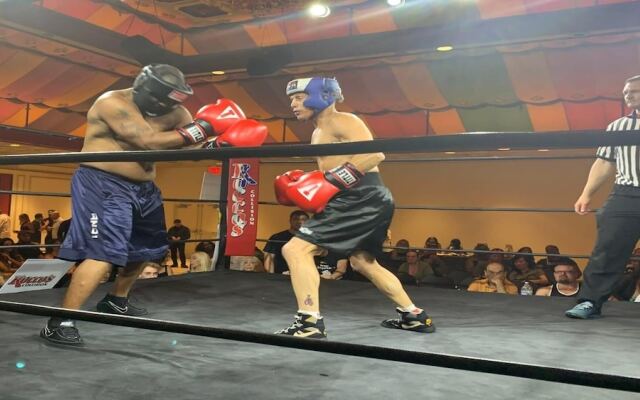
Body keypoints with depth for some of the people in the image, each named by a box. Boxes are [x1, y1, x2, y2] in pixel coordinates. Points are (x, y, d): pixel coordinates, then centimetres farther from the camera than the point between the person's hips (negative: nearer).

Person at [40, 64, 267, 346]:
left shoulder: (173, 112, 1)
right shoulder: (113, 103, -20)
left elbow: (195, 146, 2)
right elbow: (150, 142, -30)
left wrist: (224, 141, -20)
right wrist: (201, 127, -29)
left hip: (141, 187, 9)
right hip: (102, 185, -8)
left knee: (144, 248, 20)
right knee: (104, 252, -20)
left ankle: (116, 301, 41)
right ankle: (59, 323, -15)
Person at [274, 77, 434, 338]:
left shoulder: (341, 121, -7)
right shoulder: (318, 134, 23)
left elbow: (374, 153, -21)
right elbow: (327, 174, 28)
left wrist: (332, 181, -25)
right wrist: (305, 188, 10)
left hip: (364, 198, -11)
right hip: (360, 201, 11)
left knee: (295, 249, -14)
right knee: (362, 262, 27)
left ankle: (309, 323, -16)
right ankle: (414, 316, 36)